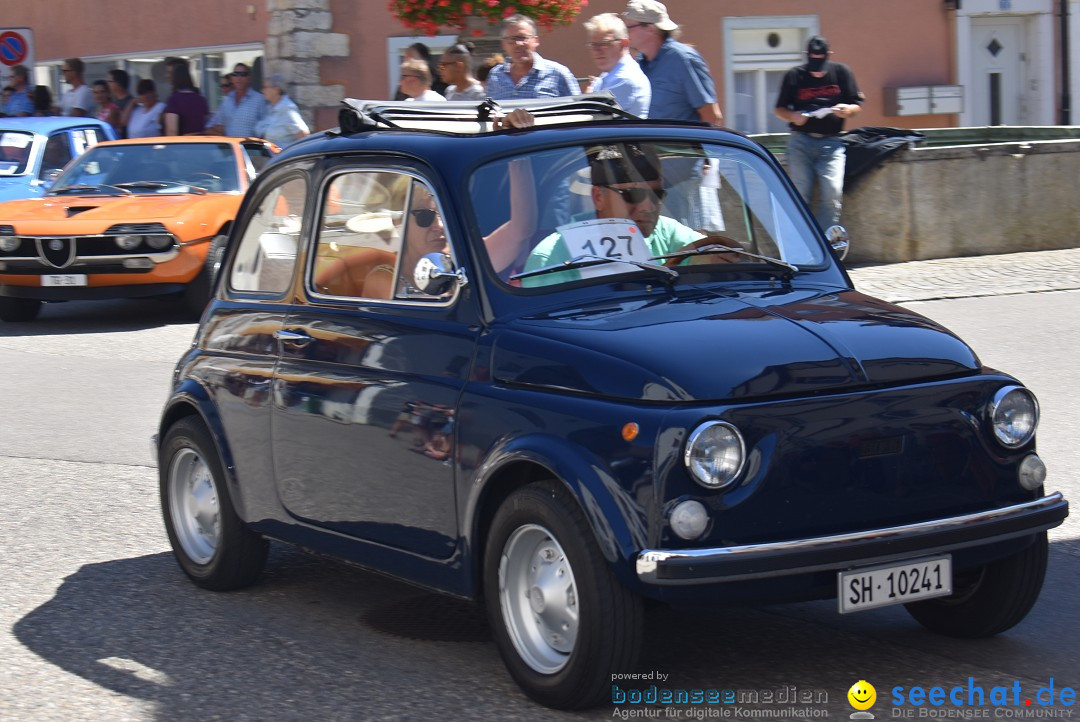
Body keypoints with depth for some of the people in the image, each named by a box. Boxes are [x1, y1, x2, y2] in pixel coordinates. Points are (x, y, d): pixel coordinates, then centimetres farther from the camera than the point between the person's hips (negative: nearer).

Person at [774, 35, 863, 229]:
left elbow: (857, 105, 10)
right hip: (801, 141, 0)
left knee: (833, 193, -13)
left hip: (831, 142, 0)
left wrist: (847, 110, -13)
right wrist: (793, 116, -11)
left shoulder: (841, 72, 6)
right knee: (799, 194, -5)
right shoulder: (794, 75, 6)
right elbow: (779, 109, 11)